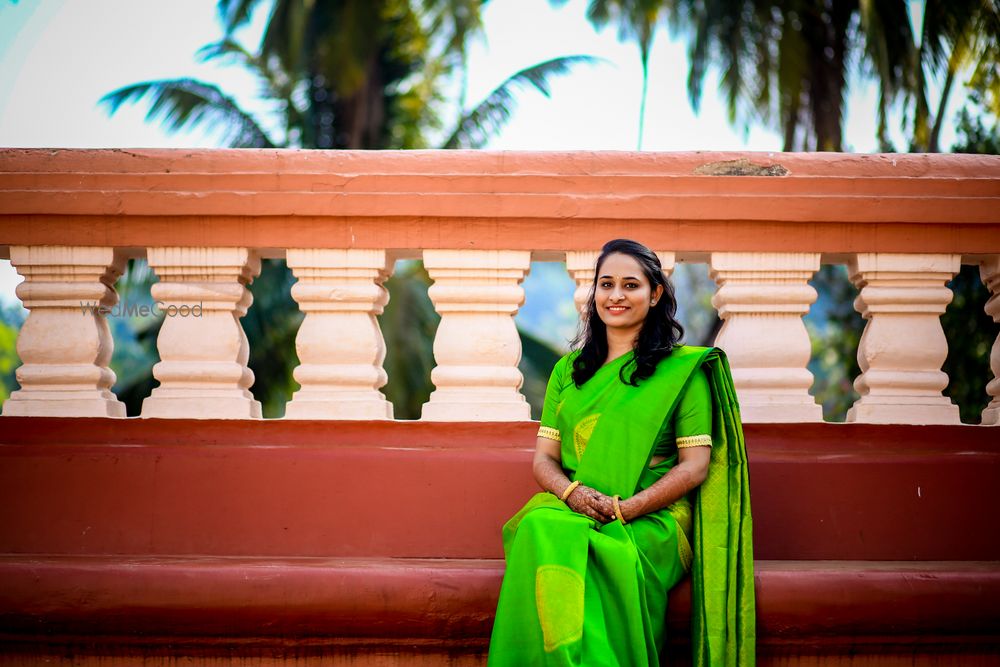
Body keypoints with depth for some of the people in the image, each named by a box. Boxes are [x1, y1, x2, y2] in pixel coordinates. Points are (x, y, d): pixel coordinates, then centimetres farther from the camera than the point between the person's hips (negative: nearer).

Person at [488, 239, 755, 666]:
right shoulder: (569, 370, 21)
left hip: (650, 519, -3)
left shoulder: (683, 369, 8)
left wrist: (625, 508, -13)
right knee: (541, 528, -33)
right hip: (568, 512, 3)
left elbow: (696, 465, 0)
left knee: (606, 551, -38)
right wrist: (574, 494, -9)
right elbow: (543, 459, 15)